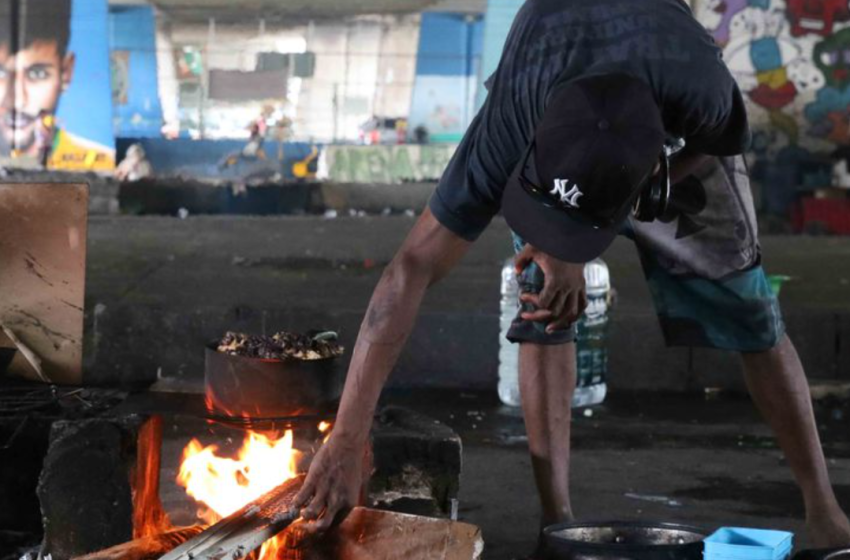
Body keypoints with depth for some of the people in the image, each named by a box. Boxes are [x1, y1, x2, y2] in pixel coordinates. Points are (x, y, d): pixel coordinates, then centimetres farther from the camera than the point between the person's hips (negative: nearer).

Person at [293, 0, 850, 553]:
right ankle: (556, 516, -12)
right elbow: (413, 268, -43)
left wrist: (575, 253, -28)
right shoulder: (508, 128, -44)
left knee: (740, 297, -5)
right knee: (546, 297, -19)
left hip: (678, 138, 0)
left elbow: (711, 151, -18)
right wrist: (347, 440, -47)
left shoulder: (704, 95, -45)